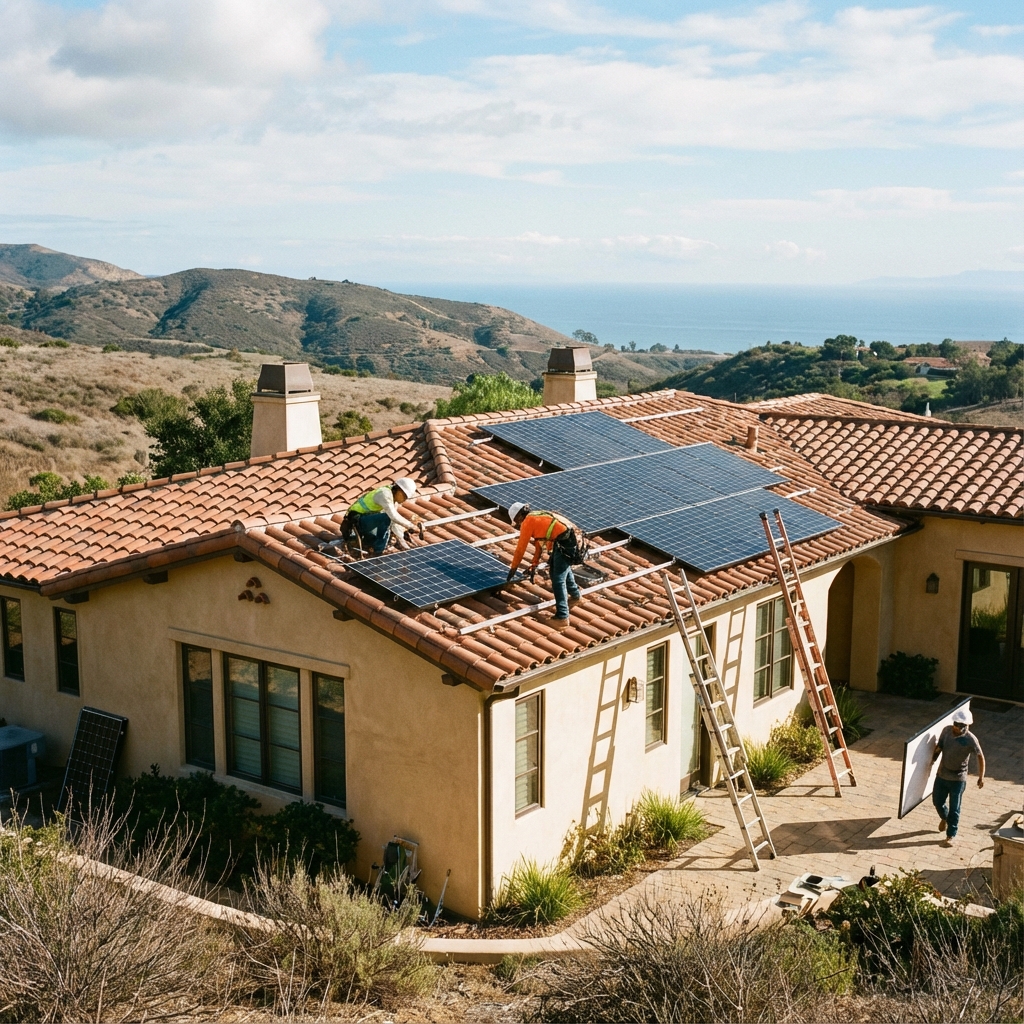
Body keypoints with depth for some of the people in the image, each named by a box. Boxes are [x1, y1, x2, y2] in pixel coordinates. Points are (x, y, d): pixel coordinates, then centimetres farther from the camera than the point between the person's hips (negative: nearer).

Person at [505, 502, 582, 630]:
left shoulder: (527, 522, 1)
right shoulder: (537, 518, 27)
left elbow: (520, 548, 5)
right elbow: (539, 544, 34)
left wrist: (513, 568, 15)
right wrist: (534, 565, 36)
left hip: (564, 543, -9)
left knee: (558, 580, -6)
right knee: (563, 569, 32)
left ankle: (562, 617, -8)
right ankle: (575, 595, 52)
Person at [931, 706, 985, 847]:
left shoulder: (970, 739, -20)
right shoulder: (947, 730, -9)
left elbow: (980, 756, -8)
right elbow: (939, 746, 7)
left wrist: (981, 777, -6)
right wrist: (932, 759, -2)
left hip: (958, 779, -4)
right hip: (941, 775, 4)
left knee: (954, 808, 4)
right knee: (937, 801, 17)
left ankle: (951, 835, 21)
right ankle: (944, 817, 50)